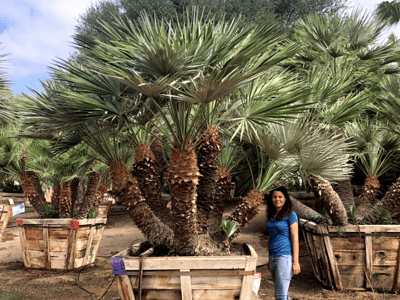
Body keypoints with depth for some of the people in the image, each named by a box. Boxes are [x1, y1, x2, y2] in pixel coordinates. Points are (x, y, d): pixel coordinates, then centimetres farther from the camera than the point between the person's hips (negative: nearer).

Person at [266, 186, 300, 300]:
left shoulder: (290, 215, -6)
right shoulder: (271, 216, 13)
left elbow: (295, 239, -9)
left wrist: (295, 262, -13)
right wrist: (269, 260, 18)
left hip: (285, 256, -7)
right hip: (273, 257, 7)